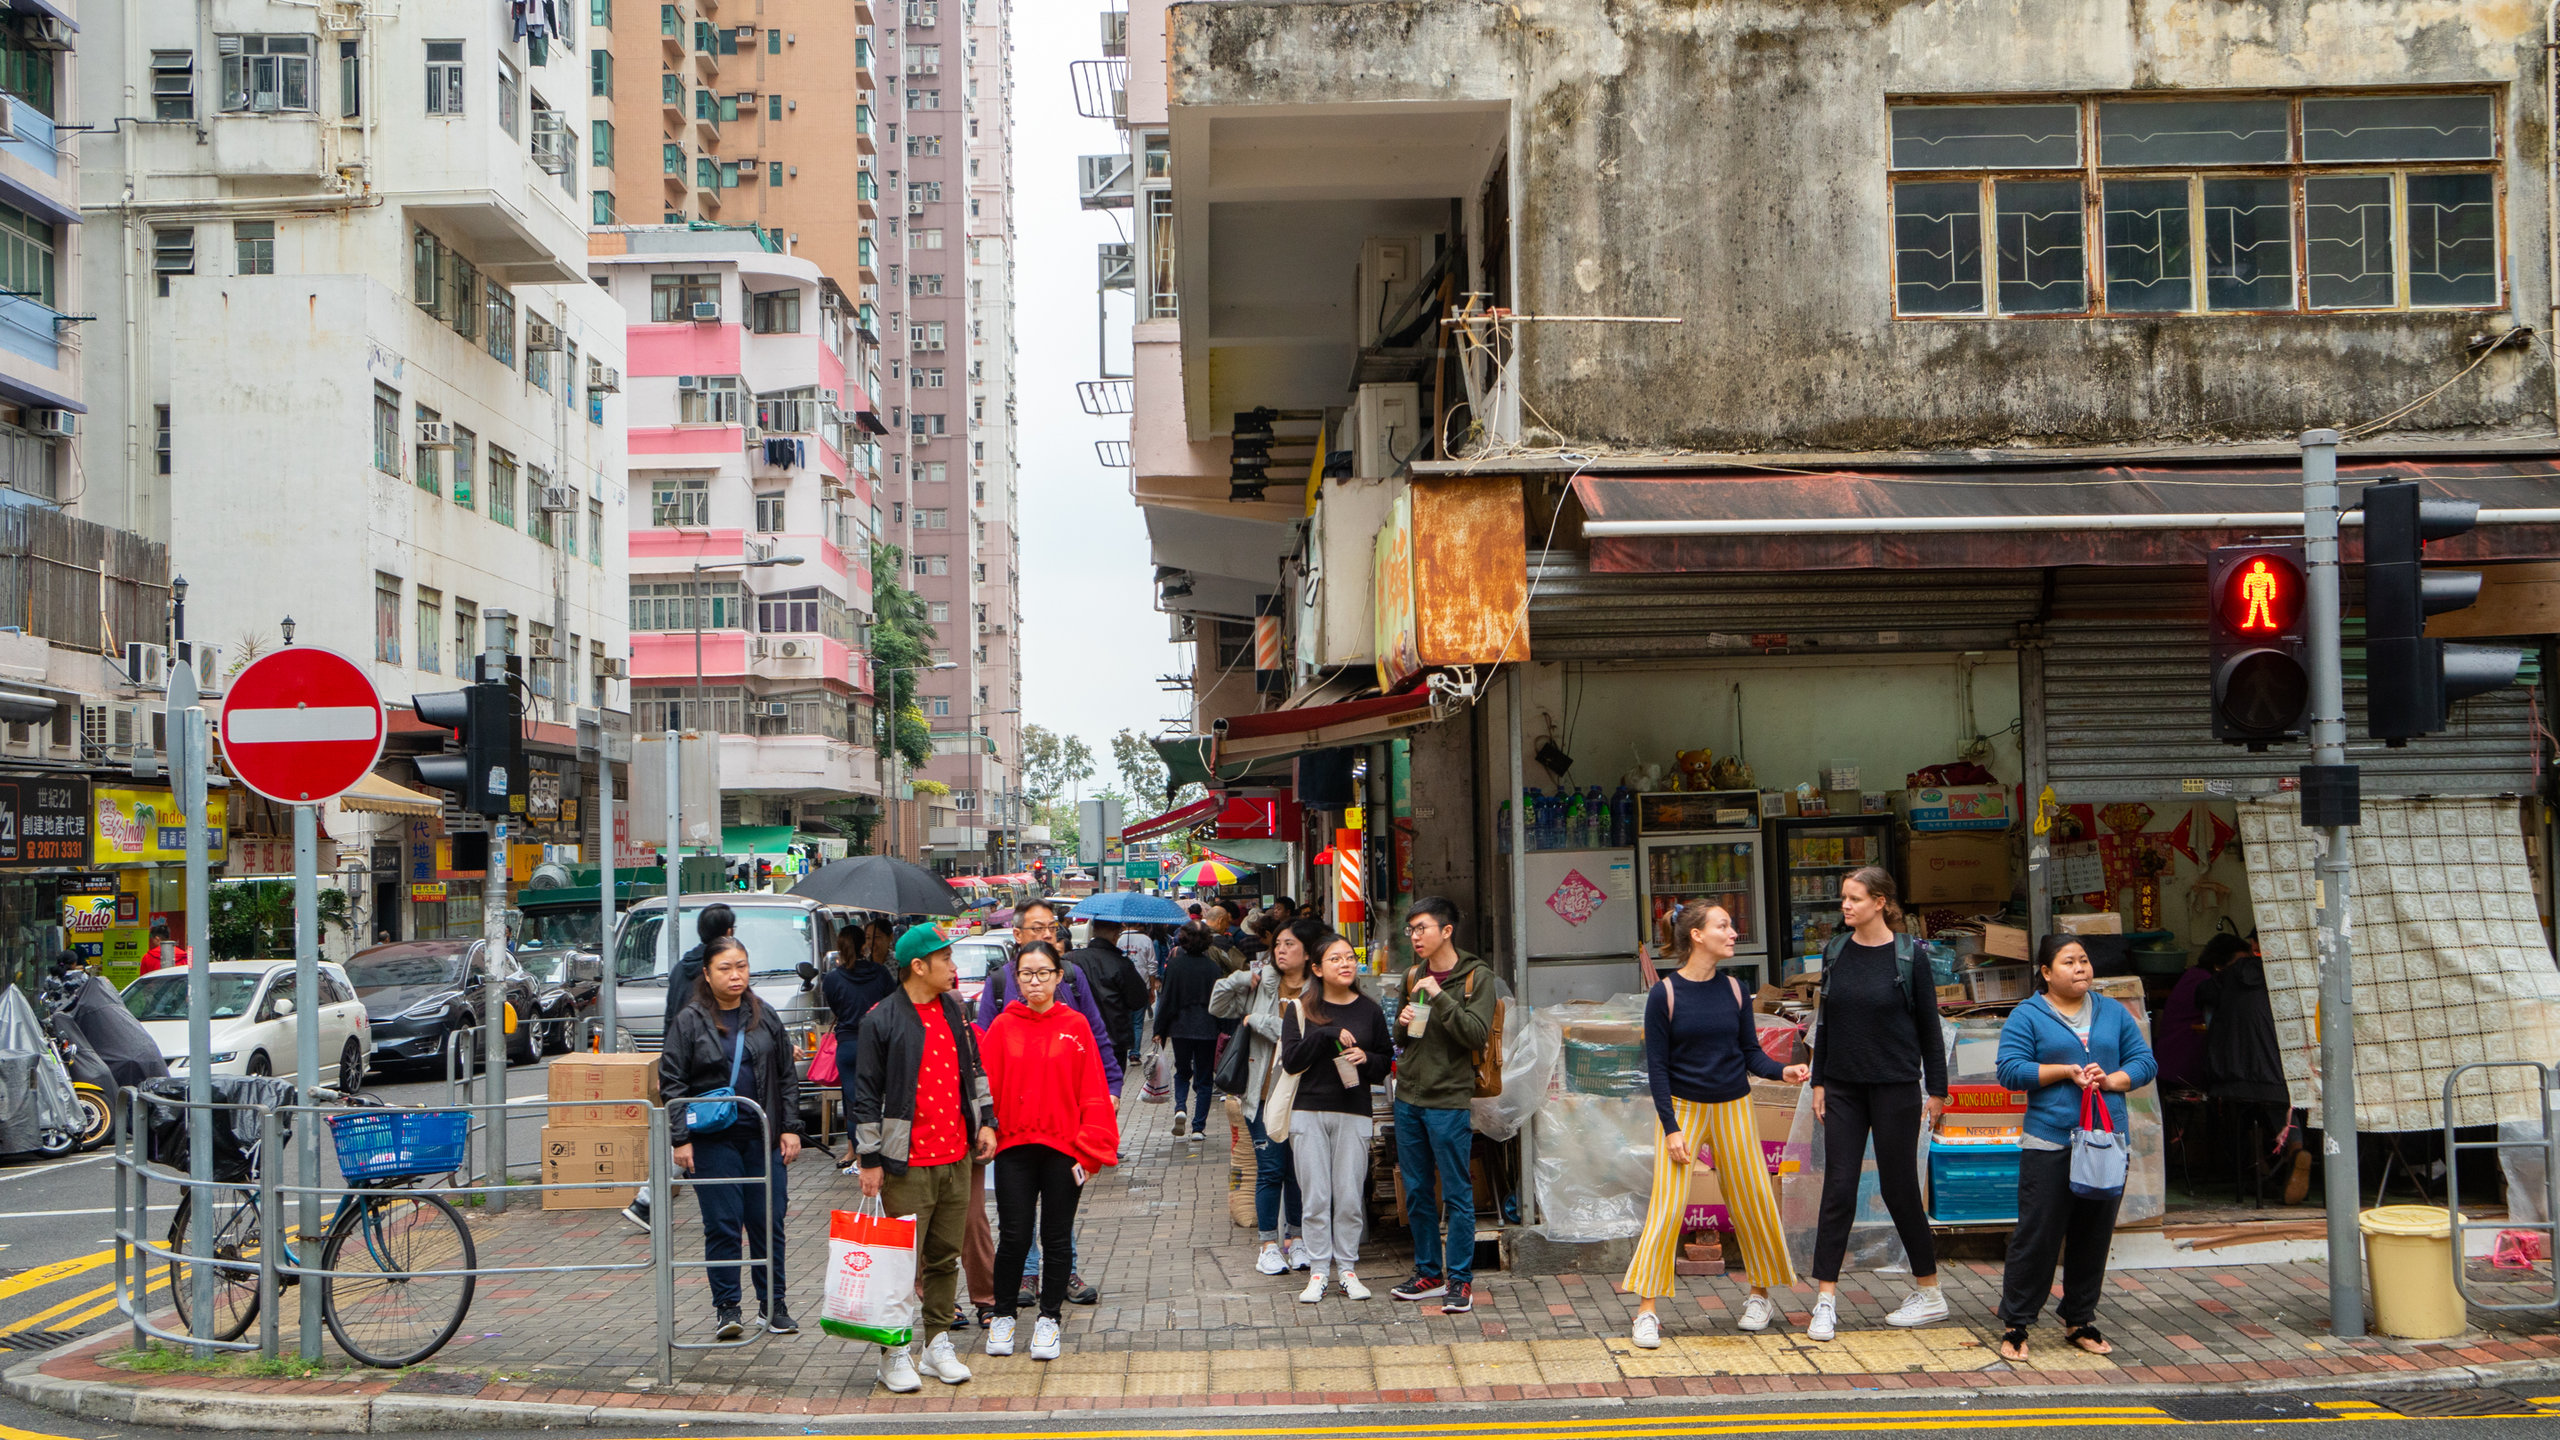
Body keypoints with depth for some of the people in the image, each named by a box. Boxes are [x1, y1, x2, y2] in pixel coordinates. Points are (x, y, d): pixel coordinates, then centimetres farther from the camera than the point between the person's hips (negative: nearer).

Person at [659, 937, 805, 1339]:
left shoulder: (765, 1018, 9)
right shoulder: (689, 1021, -1)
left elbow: (787, 1076, 13)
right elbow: (671, 1082, -1)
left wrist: (790, 1128, 6)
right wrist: (680, 1139, -8)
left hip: (763, 1137, 3)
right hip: (713, 1141, -3)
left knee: (769, 1222, 5)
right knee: (722, 1225, -3)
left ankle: (772, 1304, 15)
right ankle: (726, 1307, 6)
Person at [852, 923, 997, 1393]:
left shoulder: (954, 1011, 10)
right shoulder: (881, 1020, -8)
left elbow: (974, 1070, 22)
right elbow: (866, 1094, -7)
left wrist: (985, 1121, 13)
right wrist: (870, 1159, -8)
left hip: (956, 1159, 6)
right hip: (907, 1163, -6)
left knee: (946, 1257, 11)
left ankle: (939, 1345, 20)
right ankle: (896, 1353, 5)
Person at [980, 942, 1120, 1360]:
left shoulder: (1075, 1027, 0)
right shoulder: (1003, 1027, 1)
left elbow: (1093, 1091, 0)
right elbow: (987, 1085, 1)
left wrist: (1090, 1149, -5)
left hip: (1063, 1148, 0)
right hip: (1013, 1147, 0)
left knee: (1056, 1238, 7)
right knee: (1014, 1237, 1)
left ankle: (1048, 1318, 19)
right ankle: (1004, 1315, 18)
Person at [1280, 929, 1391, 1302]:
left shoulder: (1369, 1011, 8)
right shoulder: (1300, 1009, 4)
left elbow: (1386, 1061, 12)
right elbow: (1290, 1060, -5)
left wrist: (1365, 1058, -9)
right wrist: (1327, 1035, -16)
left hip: (1354, 1113, 1)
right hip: (1309, 1112, -1)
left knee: (1350, 1197, 1)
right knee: (1316, 1197, -1)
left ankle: (1347, 1268, 12)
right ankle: (1318, 1271, 7)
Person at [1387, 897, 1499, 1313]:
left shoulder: (1476, 976, -6)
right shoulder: (1414, 977, 12)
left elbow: (1477, 1034, -17)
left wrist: (1440, 997, -22)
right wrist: (1401, 1024, -1)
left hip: (1449, 1101, -6)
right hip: (1408, 1098, 6)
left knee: (1457, 1195, -3)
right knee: (1416, 1193, 11)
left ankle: (1459, 1279, 4)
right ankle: (1429, 1273, 22)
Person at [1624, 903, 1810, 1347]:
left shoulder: (1733, 990, 3)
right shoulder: (1665, 993, -8)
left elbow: (1751, 1052, 8)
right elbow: (1656, 1065, -7)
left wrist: (1782, 1072, -12)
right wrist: (1670, 1127, -12)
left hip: (1733, 1109, 4)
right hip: (1682, 1108, -4)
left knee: (1752, 1203, 6)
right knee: (1667, 1207, -10)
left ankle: (1761, 1294, 25)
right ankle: (1646, 1311, -7)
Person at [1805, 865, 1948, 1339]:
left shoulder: (1908, 955, -6)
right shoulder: (1835, 952, 5)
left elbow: (1929, 1024, -2)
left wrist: (1936, 1090, -2)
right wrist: (1819, 1082, 9)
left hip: (1896, 1087, -3)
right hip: (1844, 1087, 4)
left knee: (1899, 1188, 4)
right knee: (1838, 1189, -2)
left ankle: (1929, 1293, 20)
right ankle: (1826, 1301, -1)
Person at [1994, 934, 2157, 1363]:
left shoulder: (2113, 1013, 14)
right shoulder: (2027, 1016, 1)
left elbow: (2145, 1061, 11)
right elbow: (2010, 1070, -7)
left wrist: (2111, 1080, -8)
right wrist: (2068, 1072, -13)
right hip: (2049, 1143, -4)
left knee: (2094, 1237, 9)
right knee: (2036, 1235, -5)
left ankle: (2080, 1321, 22)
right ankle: (2015, 1325, 4)